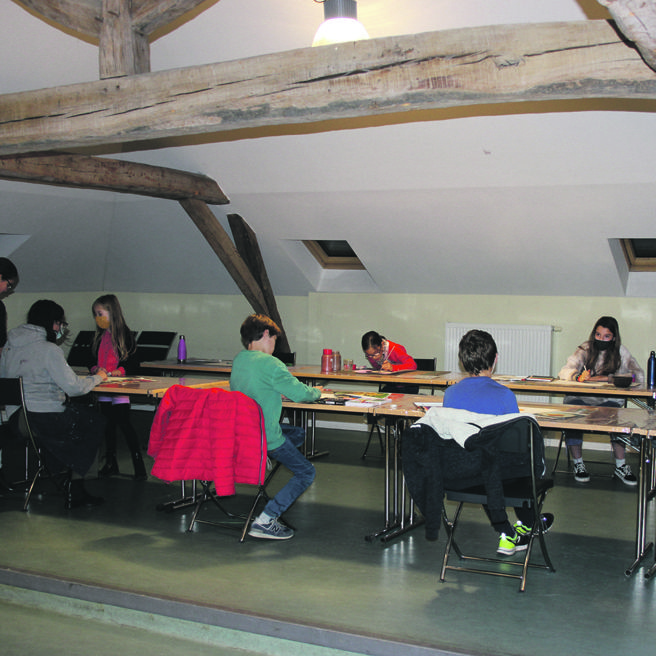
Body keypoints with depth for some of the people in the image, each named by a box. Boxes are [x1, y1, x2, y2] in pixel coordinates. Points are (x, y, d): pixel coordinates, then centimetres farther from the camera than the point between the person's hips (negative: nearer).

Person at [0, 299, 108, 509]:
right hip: (45, 419, -8)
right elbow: (73, 387, -14)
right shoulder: (48, 350, -14)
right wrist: (97, 378, 5)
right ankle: (75, 489, 12)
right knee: (95, 423, 11)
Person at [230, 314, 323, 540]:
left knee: (299, 434, 27)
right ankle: (265, 521, -7)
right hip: (266, 437, -9)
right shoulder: (270, 364, -19)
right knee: (306, 473, 5)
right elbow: (300, 394, -12)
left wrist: (277, 393, 16)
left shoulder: (238, 359, 6)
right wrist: (317, 392, 8)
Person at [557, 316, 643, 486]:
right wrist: (578, 377, -32)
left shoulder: (620, 351, 5)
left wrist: (606, 378, -18)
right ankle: (577, 464, -14)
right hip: (580, 398, 0)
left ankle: (620, 466, -17)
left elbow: (639, 376, -7)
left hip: (607, 401, 0)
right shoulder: (586, 349, 4)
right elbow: (564, 372, -7)